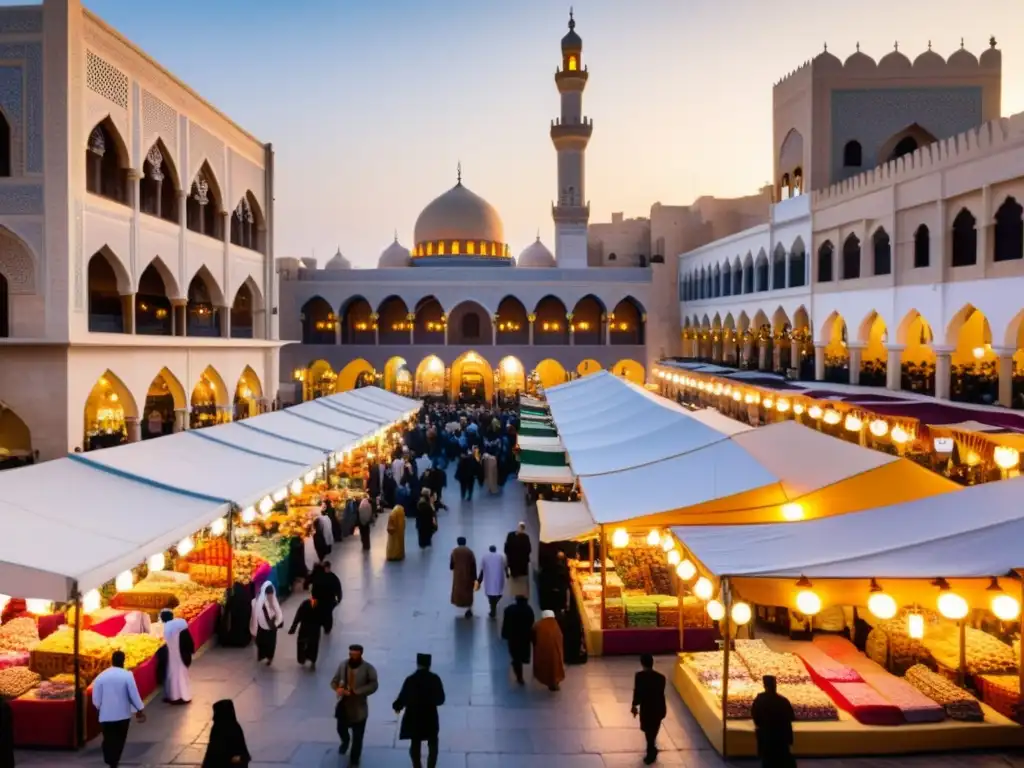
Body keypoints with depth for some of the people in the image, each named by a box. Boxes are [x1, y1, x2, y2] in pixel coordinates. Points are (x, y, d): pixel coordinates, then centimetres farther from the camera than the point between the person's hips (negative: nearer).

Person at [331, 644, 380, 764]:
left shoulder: (368, 668, -15)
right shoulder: (343, 665, -4)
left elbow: (373, 686, -21)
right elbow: (334, 680, 2)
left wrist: (355, 692, -29)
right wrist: (337, 688, -22)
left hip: (358, 707, -4)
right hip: (343, 705, 4)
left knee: (357, 737, 7)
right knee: (341, 728, 22)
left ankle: (354, 761, 27)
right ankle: (345, 741, 58)